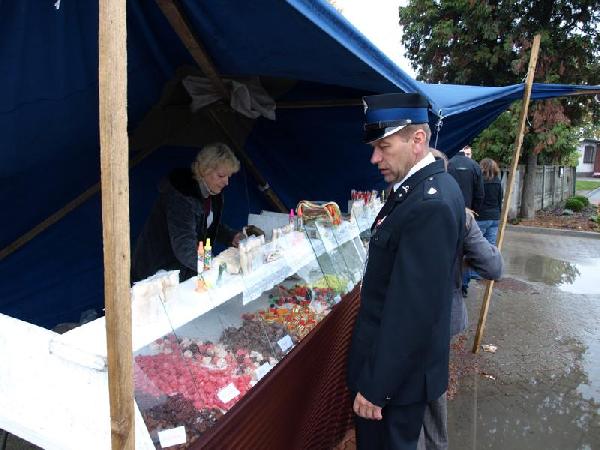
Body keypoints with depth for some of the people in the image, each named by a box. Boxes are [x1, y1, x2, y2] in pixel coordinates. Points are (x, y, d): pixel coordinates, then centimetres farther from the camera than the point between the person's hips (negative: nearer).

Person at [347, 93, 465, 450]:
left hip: (398, 370, -9)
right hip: (402, 361, 9)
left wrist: (376, 386, -21)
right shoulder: (426, 186, 4)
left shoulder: (430, 205, -27)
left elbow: (413, 310, -28)